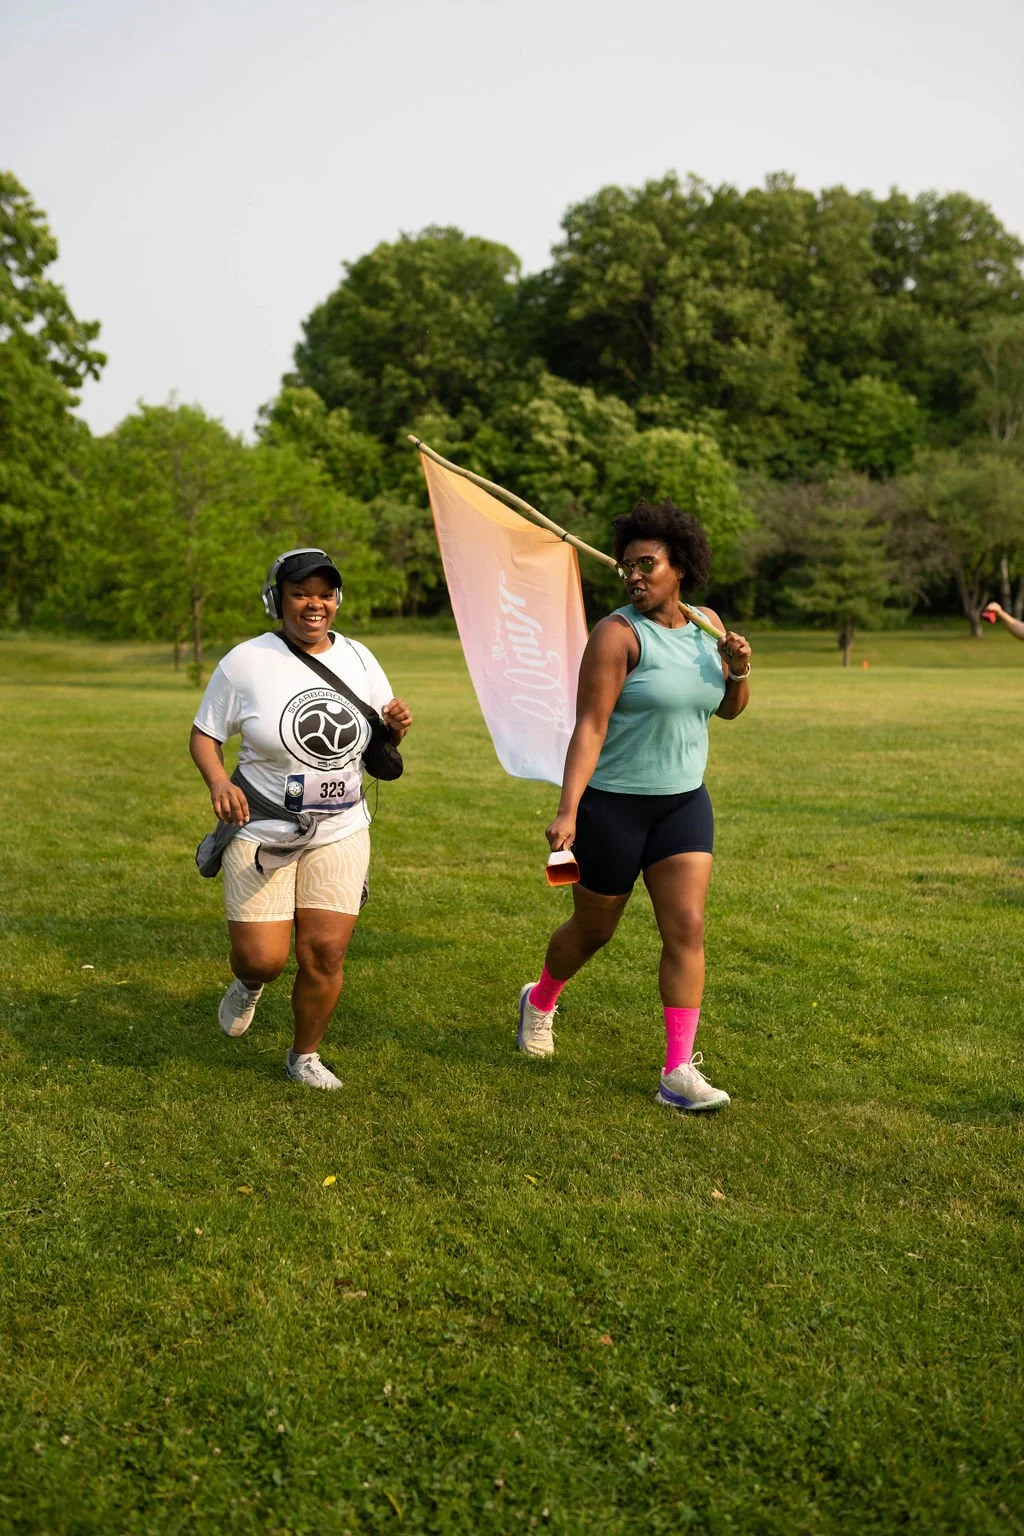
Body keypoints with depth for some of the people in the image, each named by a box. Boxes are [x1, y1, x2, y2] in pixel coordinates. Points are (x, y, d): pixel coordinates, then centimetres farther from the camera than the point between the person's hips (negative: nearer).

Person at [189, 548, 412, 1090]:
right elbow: (203, 735, -2)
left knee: (326, 954, 1)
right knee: (262, 957, -4)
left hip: (339, 834, 3)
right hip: (261, 832, -3)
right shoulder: (247, 661, -9)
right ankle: (249, 985, 35)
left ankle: (305, 1055, 26)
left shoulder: (358, 658, 3)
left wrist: (395, 727, -10)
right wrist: (218, 781, -22)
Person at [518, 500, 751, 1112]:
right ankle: (541, 1001, 43)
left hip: (684, 802, 5)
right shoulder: (618, 634, -15)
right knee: (594, 929, 12)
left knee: (687, 928, -7)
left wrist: (739, 671, -7)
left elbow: (730, 710, 15)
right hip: (613, 803, -4)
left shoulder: (706, 623, 5)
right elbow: (590, 727, -21)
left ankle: (679, 1072, -2)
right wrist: (567, 810, -30)